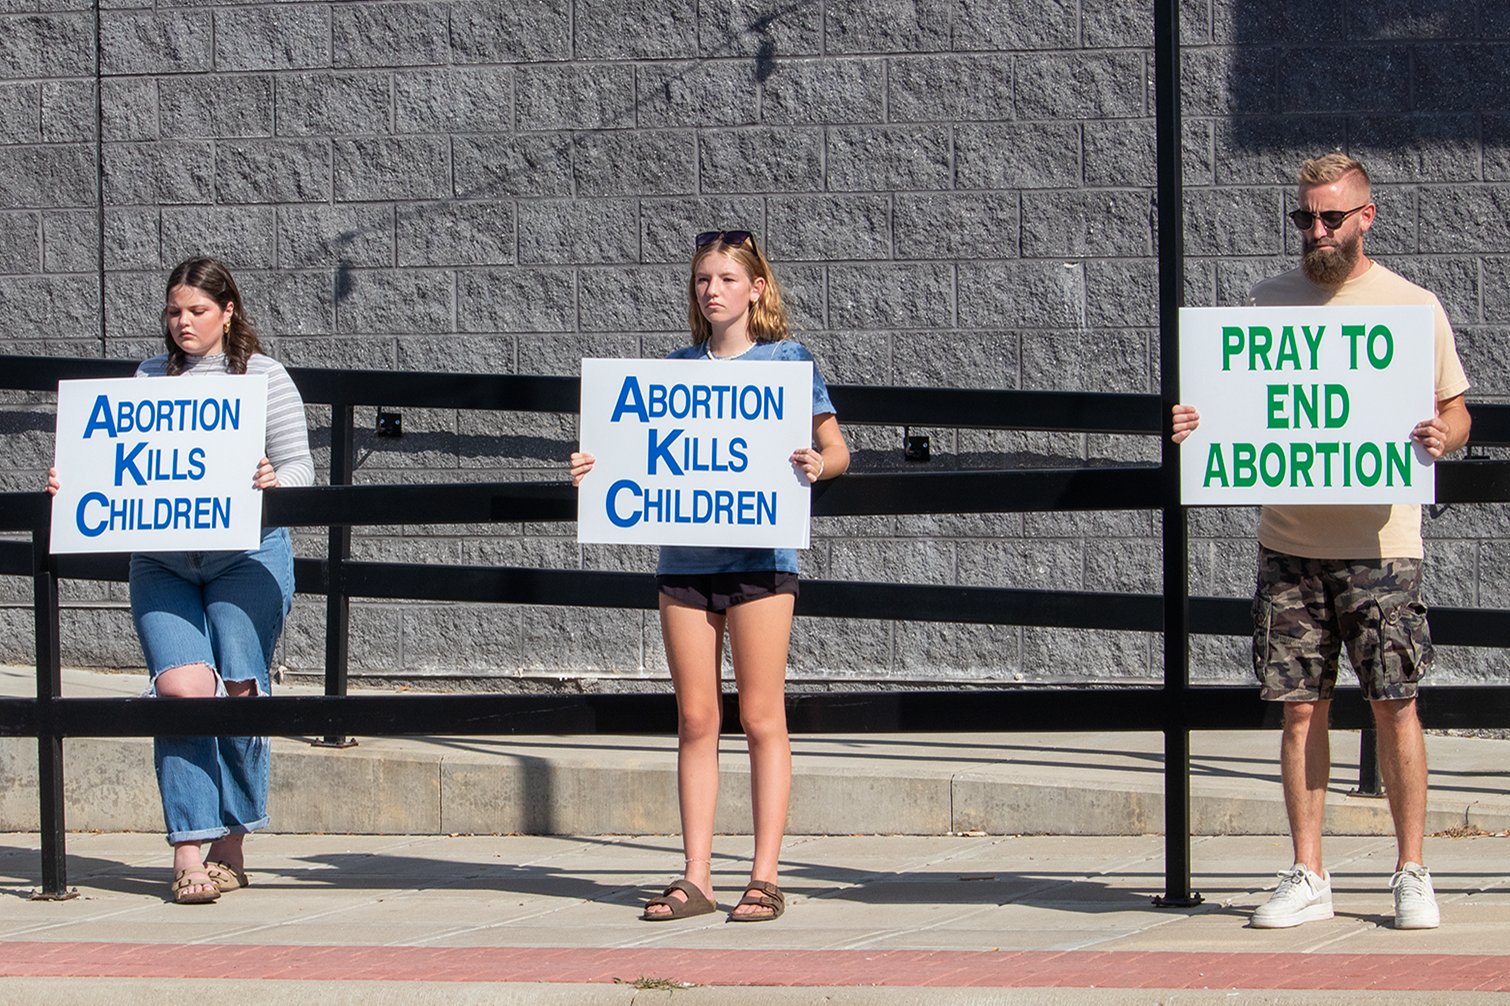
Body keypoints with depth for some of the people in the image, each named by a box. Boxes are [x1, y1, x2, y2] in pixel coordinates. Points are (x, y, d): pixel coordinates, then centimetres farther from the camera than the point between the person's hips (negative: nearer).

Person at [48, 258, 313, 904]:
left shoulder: (263, 376, 8)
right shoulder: (148, 378, 16)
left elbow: (300, 467, 4)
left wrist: (275, 480, -17)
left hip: (245, 555, -2)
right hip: (161, 561, 2)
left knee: (237, 691, -9)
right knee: (183, 686, -16)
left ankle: (230, 846, 8)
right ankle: (189, 854, -14)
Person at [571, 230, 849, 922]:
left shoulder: (786, 360, 3)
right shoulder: (679, 366, 13)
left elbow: (837, 449, 1)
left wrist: (818, 464, -21)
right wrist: (596, 471, 0)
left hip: (759, 557, -4)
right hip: (684, 558, 4)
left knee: (760, 717, -2)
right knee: (696, 719, 4)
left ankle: (764, 878, 0)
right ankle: (696, 878, 5)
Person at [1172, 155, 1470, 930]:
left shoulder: (1412, 306, 3)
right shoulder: (1268, 303, 10)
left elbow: (1456, 412, 7)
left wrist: (1440, 437, -15)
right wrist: (1201, 424, -6)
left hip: (1379, 540, -2)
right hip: (1289, 538, 2)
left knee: (1395, 704, -2)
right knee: (1301, 707, 3)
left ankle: (1411, 874, 8)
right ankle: (1307, 877, 10)